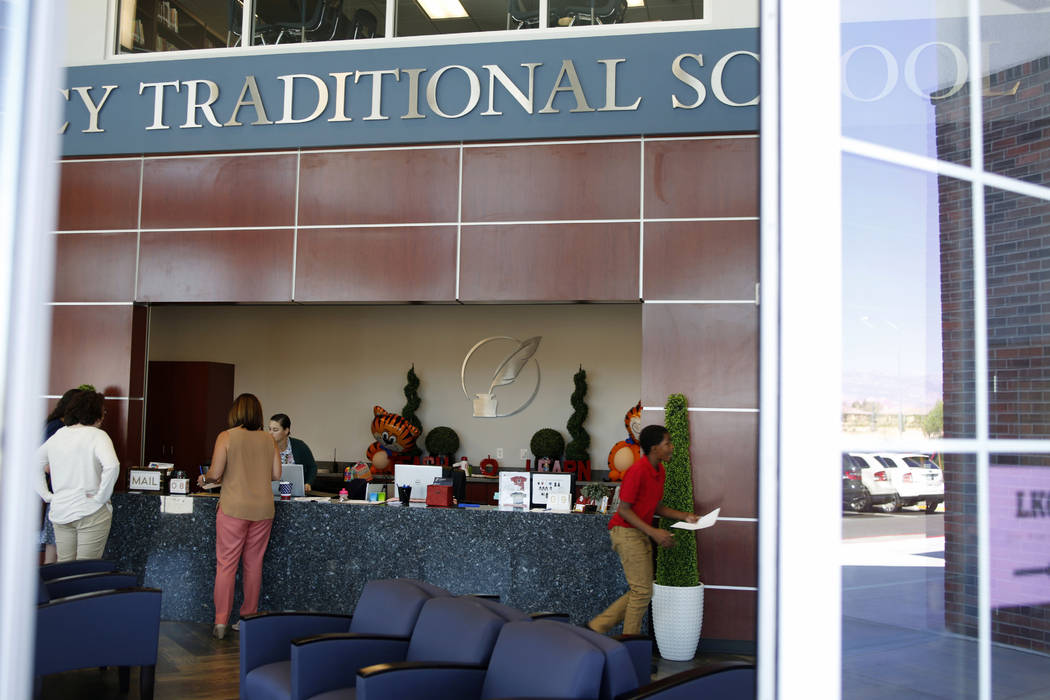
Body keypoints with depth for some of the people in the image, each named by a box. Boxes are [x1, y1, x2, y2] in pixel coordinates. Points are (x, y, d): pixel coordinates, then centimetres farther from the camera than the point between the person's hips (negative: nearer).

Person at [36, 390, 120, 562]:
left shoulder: (56, 436, 8)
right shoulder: (97, 435, -12)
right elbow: (112, 465, -29)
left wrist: (47, 495, 12)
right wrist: (101, 496, -17)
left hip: (60, 513, 6)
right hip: (90, 513, -6)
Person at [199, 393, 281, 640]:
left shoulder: (226, 437, -4)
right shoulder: (268, 439, 6)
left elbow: (215, 473, -9)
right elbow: (276, 474, 8)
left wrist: (204, 479, 12)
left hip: (234, 508, -3)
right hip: (263, 508, 3)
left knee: (226, 563, 1)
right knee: (254, 564, 11)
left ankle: (221, 622, -1)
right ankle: (249, 618, 18)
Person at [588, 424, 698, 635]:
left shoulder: (659, 470, 8)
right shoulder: (637, 470, -20)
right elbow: (624, 510, -18)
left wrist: (684, 517, 7)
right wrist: (654, 532, -22)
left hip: (641, 534, 9)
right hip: (626, 532, -9)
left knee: (640, 591, 11)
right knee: (642, 591, -4)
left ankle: (598, 626, 20)